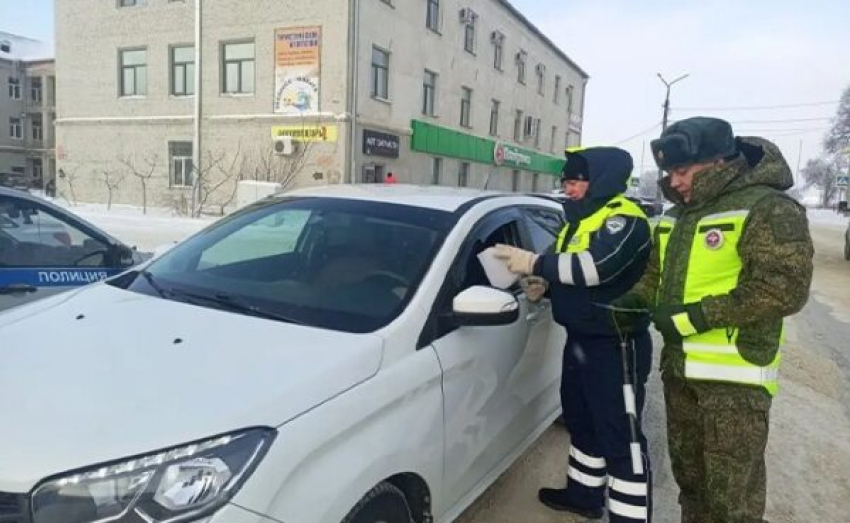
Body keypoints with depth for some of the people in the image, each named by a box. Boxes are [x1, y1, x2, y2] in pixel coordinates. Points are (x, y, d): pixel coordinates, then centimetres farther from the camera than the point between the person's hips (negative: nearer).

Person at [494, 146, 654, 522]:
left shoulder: (625, 219, -16)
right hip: (579, 340, 10)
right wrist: (544, 284, 0)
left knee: (621, 438, -3)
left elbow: (598, 266, -32)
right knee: (581, 423, 21)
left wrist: (534, 263, -26)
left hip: (615, 346, -10)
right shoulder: (581, 219, 14)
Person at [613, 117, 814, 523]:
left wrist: (699, 314, -24)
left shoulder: (767, 209, -13)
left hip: (735, 374, -7)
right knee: (689, 475, 21)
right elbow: (658, 272, 23)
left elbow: (786, 288, -21)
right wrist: (635, 300, 3)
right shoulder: (678, 215, 12)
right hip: (679, 366, 8)